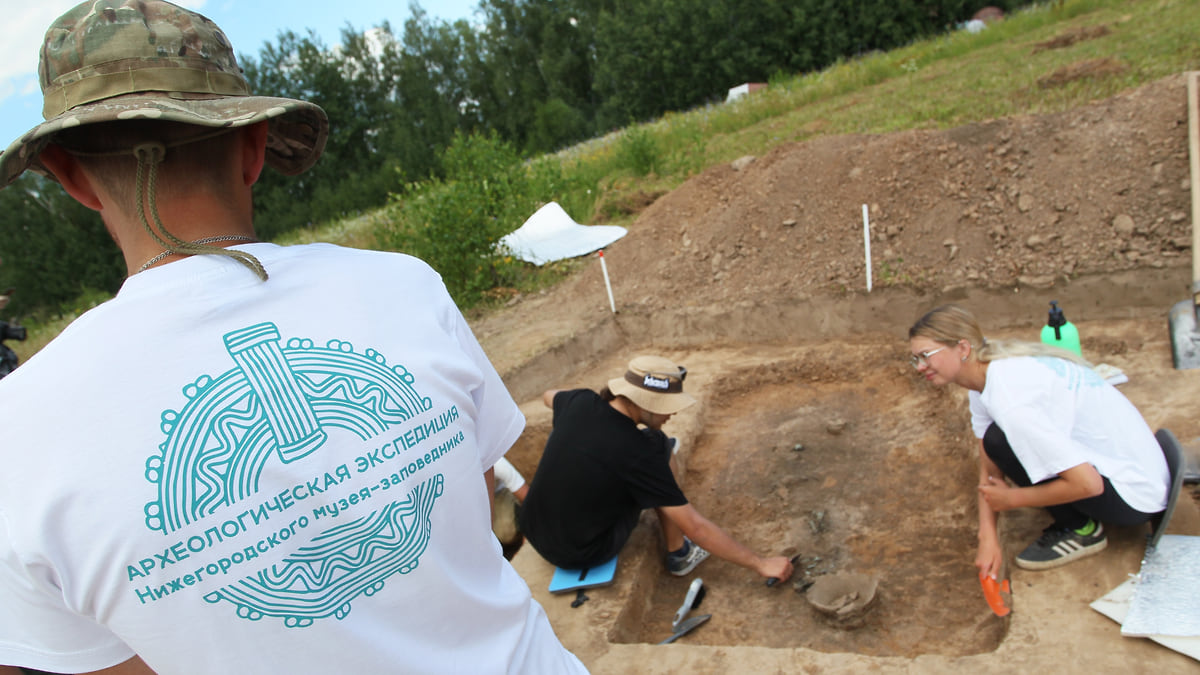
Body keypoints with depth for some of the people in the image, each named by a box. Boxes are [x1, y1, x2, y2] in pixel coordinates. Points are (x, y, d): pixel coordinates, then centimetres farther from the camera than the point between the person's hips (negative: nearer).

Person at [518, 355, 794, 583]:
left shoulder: (579, 402, -9)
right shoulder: (636, 453, -26)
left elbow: (549, 396, 18)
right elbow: (694, 527, -20)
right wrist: (761, 564, -12)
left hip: (534, 533, 6)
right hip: (581, 555, -6)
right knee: (658, 443, -4)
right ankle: (678, 554, 9)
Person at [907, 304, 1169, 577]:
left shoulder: (1011, 397, -30)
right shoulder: (984, 374, -1)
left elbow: (1087, 484, -29)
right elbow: (989, 470, 2)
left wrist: (1013, 498, -15)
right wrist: (988, 537, -6)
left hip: (1132, 491, -9)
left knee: (1001, 442, -24)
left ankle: (1081, 529, -4)